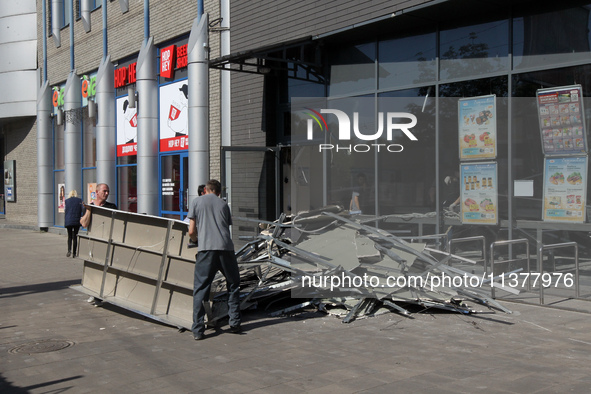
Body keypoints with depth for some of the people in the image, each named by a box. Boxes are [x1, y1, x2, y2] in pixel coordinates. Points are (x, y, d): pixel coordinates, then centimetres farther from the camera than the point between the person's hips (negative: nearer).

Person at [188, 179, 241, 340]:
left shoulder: (197, 201, 12)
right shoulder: (224, 204, 19)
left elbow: (191, 231, 7)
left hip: (206, 249, -2)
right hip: (226, 248, 2)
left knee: (200, 289, 3)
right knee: (233, 285, 18)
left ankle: (198, 330, -1)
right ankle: (234, 324, 17)